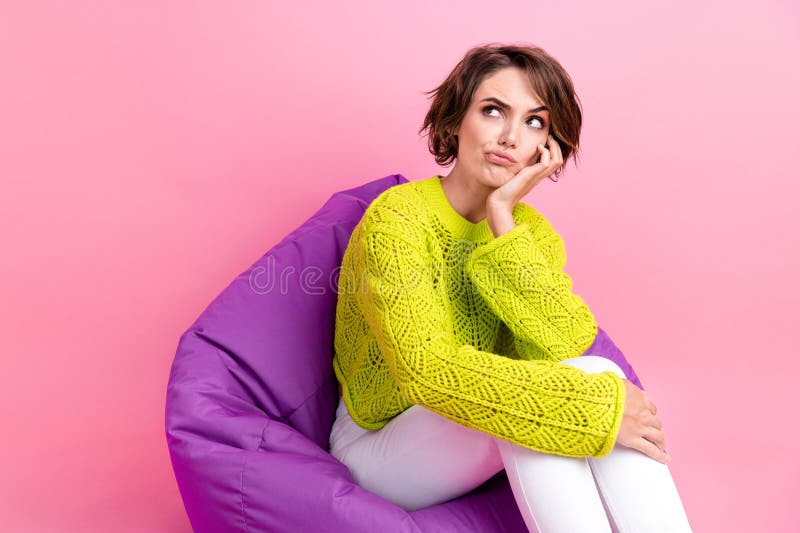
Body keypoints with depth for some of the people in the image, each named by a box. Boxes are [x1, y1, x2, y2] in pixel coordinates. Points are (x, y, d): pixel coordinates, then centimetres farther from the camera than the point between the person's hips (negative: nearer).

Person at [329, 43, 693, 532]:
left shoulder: (533, 231, 0)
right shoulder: (397, 220, -20)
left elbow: (565, 343, -19)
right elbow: (427, 370, -34)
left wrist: (502, 219, -24)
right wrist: (597, 407, -32)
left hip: (476, 447, 5)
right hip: (378, 442, -5)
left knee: (600, 373, -23)